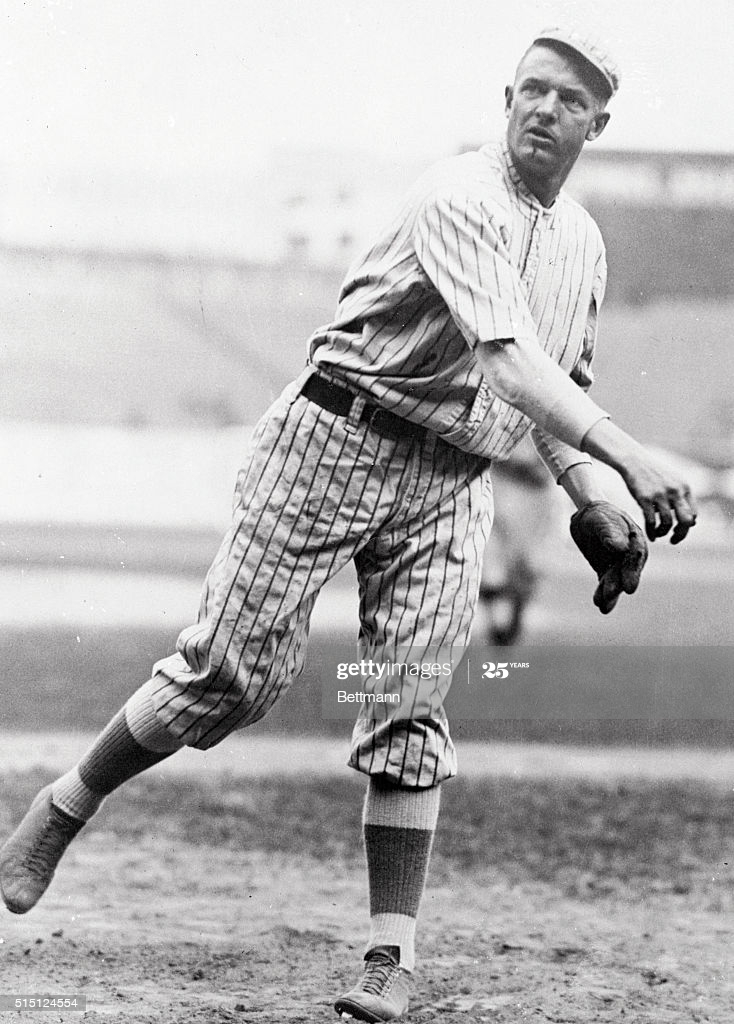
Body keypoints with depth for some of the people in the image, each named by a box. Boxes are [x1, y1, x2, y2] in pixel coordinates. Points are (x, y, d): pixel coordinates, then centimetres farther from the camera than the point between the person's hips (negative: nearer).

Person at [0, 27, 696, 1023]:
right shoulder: (458, 198, -15)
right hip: (339, 442, -6)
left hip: (452, 483, 6)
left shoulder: (582, 243, 13)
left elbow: (557, 385, 24)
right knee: (236, 669, -6)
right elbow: (504, 354, -29)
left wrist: (597, 509, 10)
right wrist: (628, 454, -40)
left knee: (413, 715, -4)